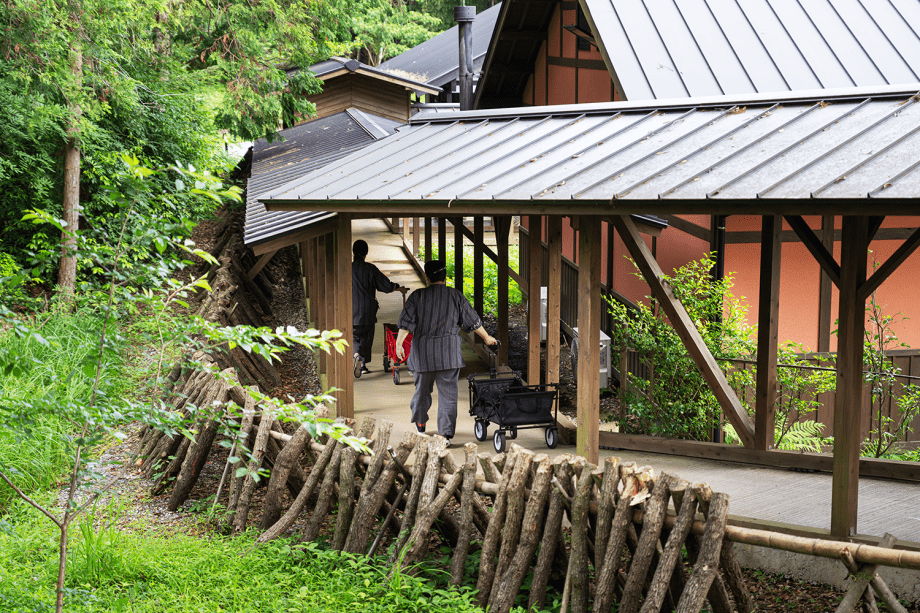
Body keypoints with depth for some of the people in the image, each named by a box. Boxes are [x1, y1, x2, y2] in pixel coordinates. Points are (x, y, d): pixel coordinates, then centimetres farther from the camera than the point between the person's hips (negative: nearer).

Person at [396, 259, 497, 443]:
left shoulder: (417, 296, -1)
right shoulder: (456, 296, 2)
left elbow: (406, 322, -10)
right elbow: (473, 321, 8)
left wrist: (398, 343, -12)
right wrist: (486, 338, 21)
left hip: (423, 352, 1)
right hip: (449, 353, -1)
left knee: (422, 388, 18)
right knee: (448, 392, 1)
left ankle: (420, 424, 36)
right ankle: (446, 433, -6)